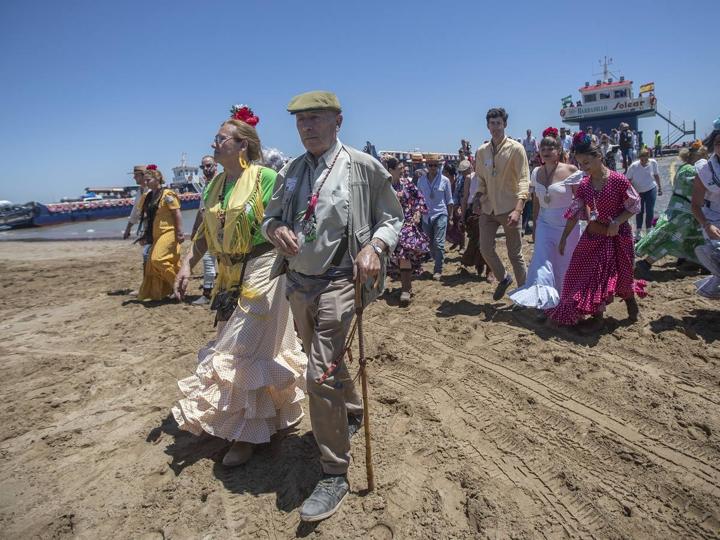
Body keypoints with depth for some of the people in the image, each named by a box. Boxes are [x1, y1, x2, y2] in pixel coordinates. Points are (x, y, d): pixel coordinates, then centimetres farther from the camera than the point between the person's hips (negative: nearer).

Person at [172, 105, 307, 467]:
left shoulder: (265, 177, -11)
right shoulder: (214, 185, 11)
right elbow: (204, 233, 13)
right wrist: (187, 265, 4)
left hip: (261, 272, -8)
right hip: (229, 277, 8)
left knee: (247, 349, -3)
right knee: (234, 346, 17)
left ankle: (249, 434, 14)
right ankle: (275, 414, 39)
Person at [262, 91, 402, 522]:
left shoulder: (363, 167, -5)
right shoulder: (291, 171, 9)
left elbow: (392, 218, 1)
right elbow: (270, 215, 16)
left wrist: (375, 246, -19)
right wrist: (275, 229, -8)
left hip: (339, 282, -6)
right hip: (298, 282, 6)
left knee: (322, 375, -12)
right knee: (327, 362, 22)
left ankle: (335, 476, 5)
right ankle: (352, 414, 51)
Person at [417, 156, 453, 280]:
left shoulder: (444, 180, 0)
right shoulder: (421, 180, 5)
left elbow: (449, 200, 5)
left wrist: (450, 217, 4)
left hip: (440, 215, -3)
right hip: (426, 216, 3)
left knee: (439, 243, -10)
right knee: (430, 244, 8)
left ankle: (438, 270, -6)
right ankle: (438, 263, 25)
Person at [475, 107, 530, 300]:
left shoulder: (516, 148, -7)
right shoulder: (481, 151, 8)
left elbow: (524, 180, -13)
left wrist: (518, 209, -25)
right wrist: (479, 201, 7)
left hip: (509, 209, -4)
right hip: (488, 208, 5)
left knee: (515, 253, 2)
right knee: (485, 248, 2)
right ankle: (503, 278, 27)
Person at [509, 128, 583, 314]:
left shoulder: (571, 171, -10)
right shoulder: (536, 172, 4)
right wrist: (534, 226, 14)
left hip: (567, 226, -3)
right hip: (544, 224, 3)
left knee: (564, 266, 7)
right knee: (541, 262, -8)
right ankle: (545, 303, -4)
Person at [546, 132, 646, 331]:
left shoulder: (618, 180, -15)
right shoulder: (584, 185, -2)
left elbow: (634, 205, -7)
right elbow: (574, 213, 1)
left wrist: (617, 222, -20)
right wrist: (563, 238, 0)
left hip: (618, 236, -4)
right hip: (593, 236, 4)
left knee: (620, 275, 8)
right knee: (589, 274, 1)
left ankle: (631, 303, 39)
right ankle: (597, 316, 14)